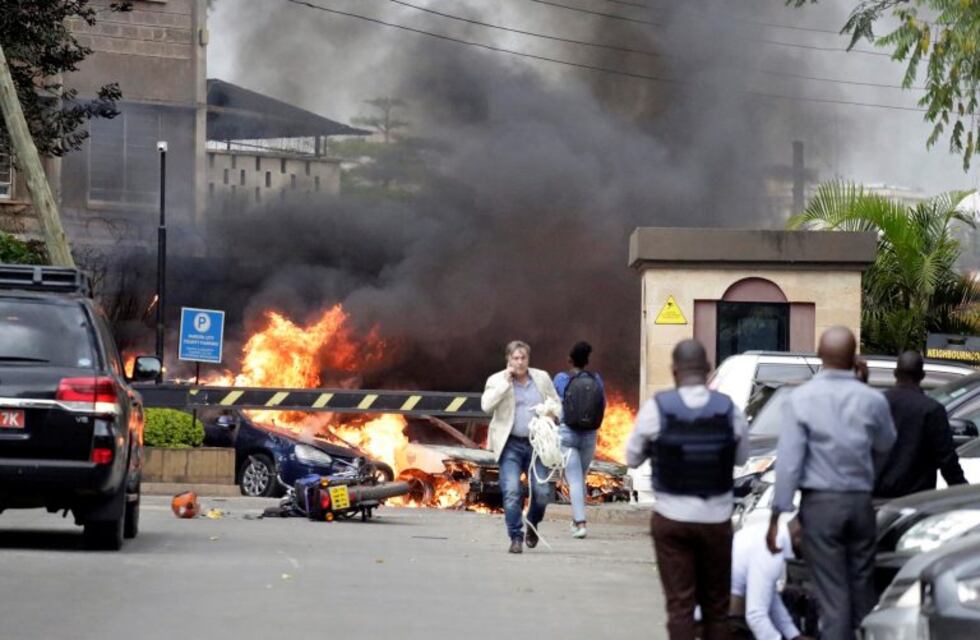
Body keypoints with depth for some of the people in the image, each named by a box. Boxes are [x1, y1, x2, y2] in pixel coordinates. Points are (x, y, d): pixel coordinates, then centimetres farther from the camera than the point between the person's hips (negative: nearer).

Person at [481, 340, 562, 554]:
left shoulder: (542, 378, 11)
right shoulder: (497, 380, 2)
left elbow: (555, 402, 20)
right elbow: (486, 405, -13)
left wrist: (552, 415, -3)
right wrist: (506, 382, -14)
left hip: (537, 443, 2)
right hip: (511, 445, -2)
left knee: (543, 491, -3)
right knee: (511, 492, -11)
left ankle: (532, 526, 25)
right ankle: (516, 537, -3)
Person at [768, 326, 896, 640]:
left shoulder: (801, 399, -9)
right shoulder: (873, 400, -2)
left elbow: (789, 459, -12)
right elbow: (885, 448, 14)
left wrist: (778, 514, -9)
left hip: (820, 504, -2)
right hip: (860, 502, 2)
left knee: (832, 594, -1)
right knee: (862, 590, 14)